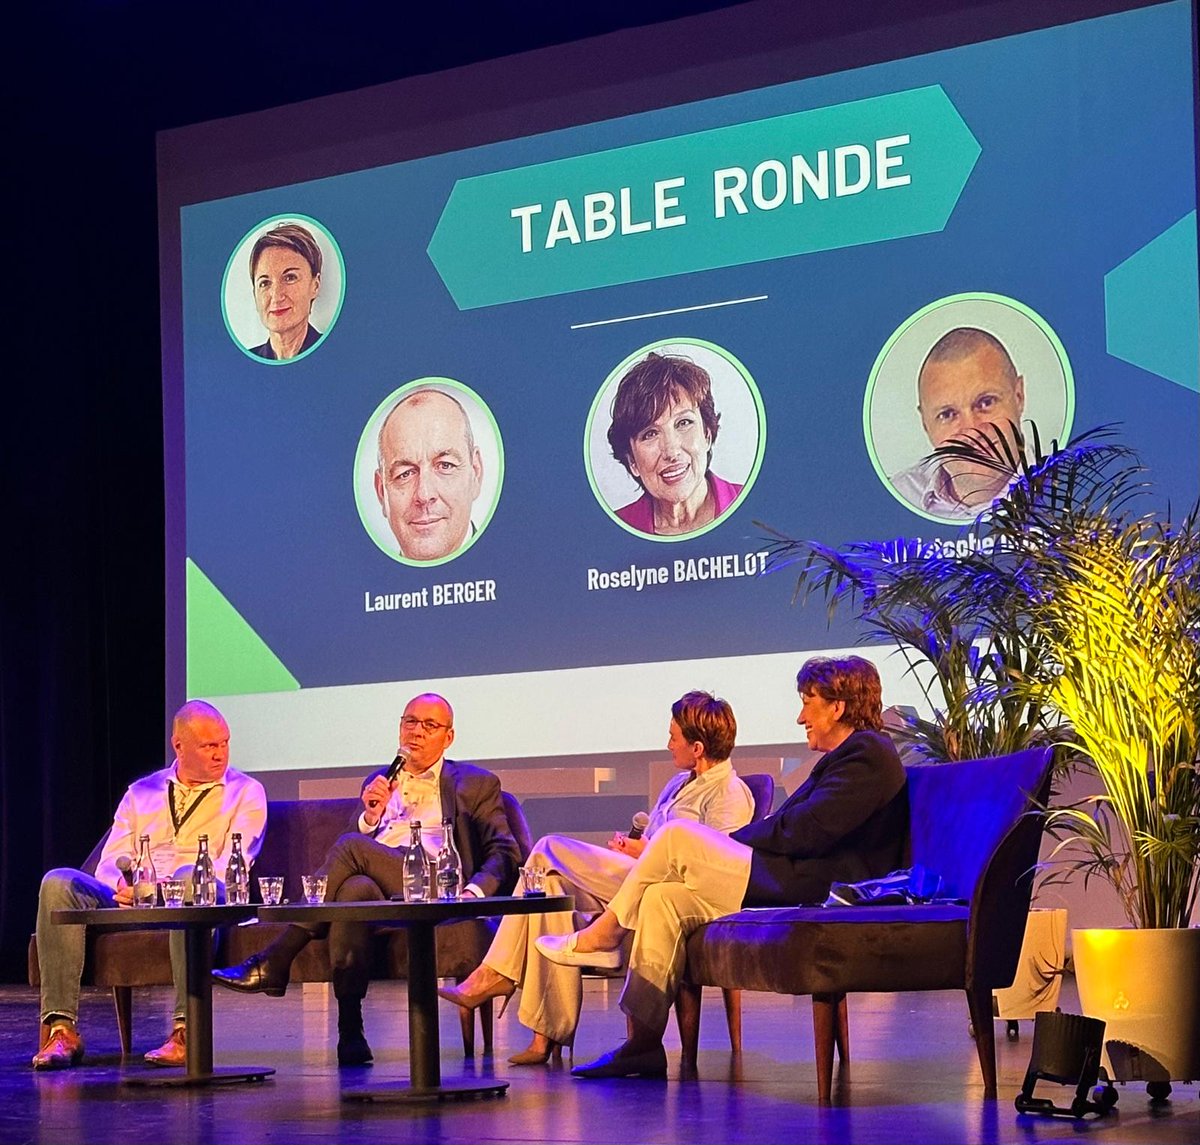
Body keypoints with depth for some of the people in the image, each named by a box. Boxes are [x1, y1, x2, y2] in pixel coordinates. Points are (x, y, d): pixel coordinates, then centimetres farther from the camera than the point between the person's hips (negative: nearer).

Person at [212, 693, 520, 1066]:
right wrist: (370, 817, 3)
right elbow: (362, 838, 23)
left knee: (352, 847, -29)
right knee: (355, 889, -37)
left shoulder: (476, 784, 20)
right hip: (378, 886, 3)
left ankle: (274, 963, -27)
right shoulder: (379, 783, 31)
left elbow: (504, 853, 10)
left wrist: (475, 891, -10)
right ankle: (349, 1029, -43)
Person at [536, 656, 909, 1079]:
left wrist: (731, 840, -3)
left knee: (678, 836, -14)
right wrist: (727, 845, 6)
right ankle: (643, 1044, -4)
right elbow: (792, 827, 20)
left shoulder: (868, 753, -10)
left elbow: (805, 832, -18)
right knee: (662, 898, -2)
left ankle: (606, 929, 5)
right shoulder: (843, 757, 24)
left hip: (814, 888, -11)